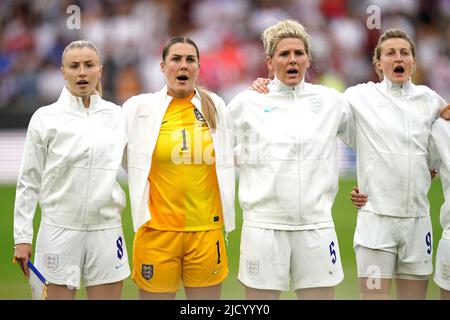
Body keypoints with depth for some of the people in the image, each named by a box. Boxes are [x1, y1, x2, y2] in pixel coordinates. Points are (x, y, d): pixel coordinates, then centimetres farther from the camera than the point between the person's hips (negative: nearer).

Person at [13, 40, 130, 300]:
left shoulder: (117, 116, 7)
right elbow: (28, 182, 3)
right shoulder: (45, 118, 1)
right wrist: (22, 237, -1)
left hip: (107, 229, 2)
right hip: (60, 229, -2)